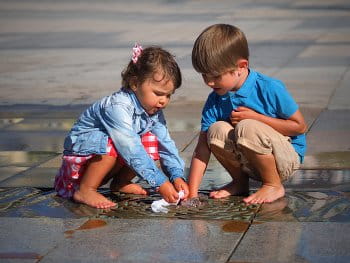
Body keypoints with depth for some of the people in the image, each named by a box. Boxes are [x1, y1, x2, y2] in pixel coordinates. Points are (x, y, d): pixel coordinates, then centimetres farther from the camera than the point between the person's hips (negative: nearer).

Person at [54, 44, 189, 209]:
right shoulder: (118, 107, -32)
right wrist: (160, 183, -37)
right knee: (109, 144, -37)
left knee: (151, 141, -8)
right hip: (82, 155, -8)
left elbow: (166, 143, -3)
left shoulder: (153, 110, -4)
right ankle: (84, 191, -20)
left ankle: (120, 183, 5)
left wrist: (177, 176, -18)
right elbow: (132, 151, -37)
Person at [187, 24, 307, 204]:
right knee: (216, 130, -20)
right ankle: (240, 182, 2)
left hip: (287, 158, -4)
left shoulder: (269, 89, -18)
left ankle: (274, 186, -10)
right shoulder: (214, 101, -5)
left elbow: (300, 126, -13)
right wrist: (192, 193, -18)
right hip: (249, 164, 5)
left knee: (247, 127, -31)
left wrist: (254, 117, -20)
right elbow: (202, 148, -9)